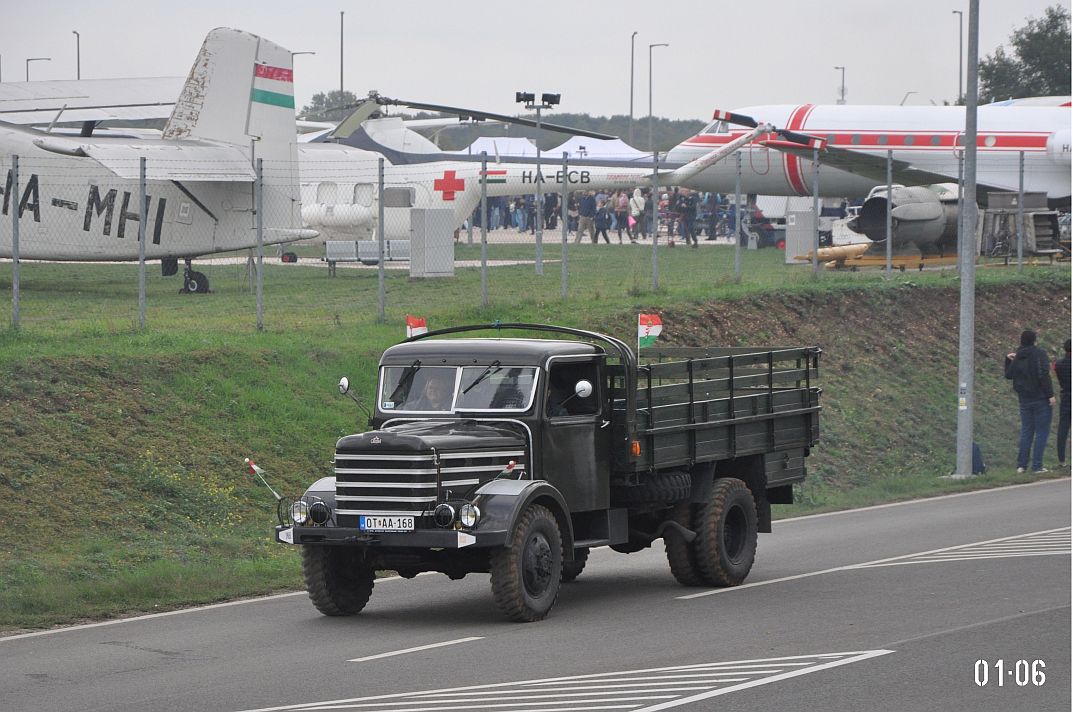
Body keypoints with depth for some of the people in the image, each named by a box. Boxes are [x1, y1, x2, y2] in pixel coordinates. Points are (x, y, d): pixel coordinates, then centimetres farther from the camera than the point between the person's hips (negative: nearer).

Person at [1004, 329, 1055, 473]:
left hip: (1024, 400, 6)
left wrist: (1008, 360, 22)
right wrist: (1050, 394, -16)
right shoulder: (1039, 354, -12)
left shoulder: (1017, 357, 6)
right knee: (1042, 432, 0)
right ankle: (1037, 466, -3)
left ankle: (1021, 465, 12)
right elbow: (1044, 375, -20)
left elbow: (1009, 375, 18)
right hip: (1041, 399, -6)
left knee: (1026, 431, 14)